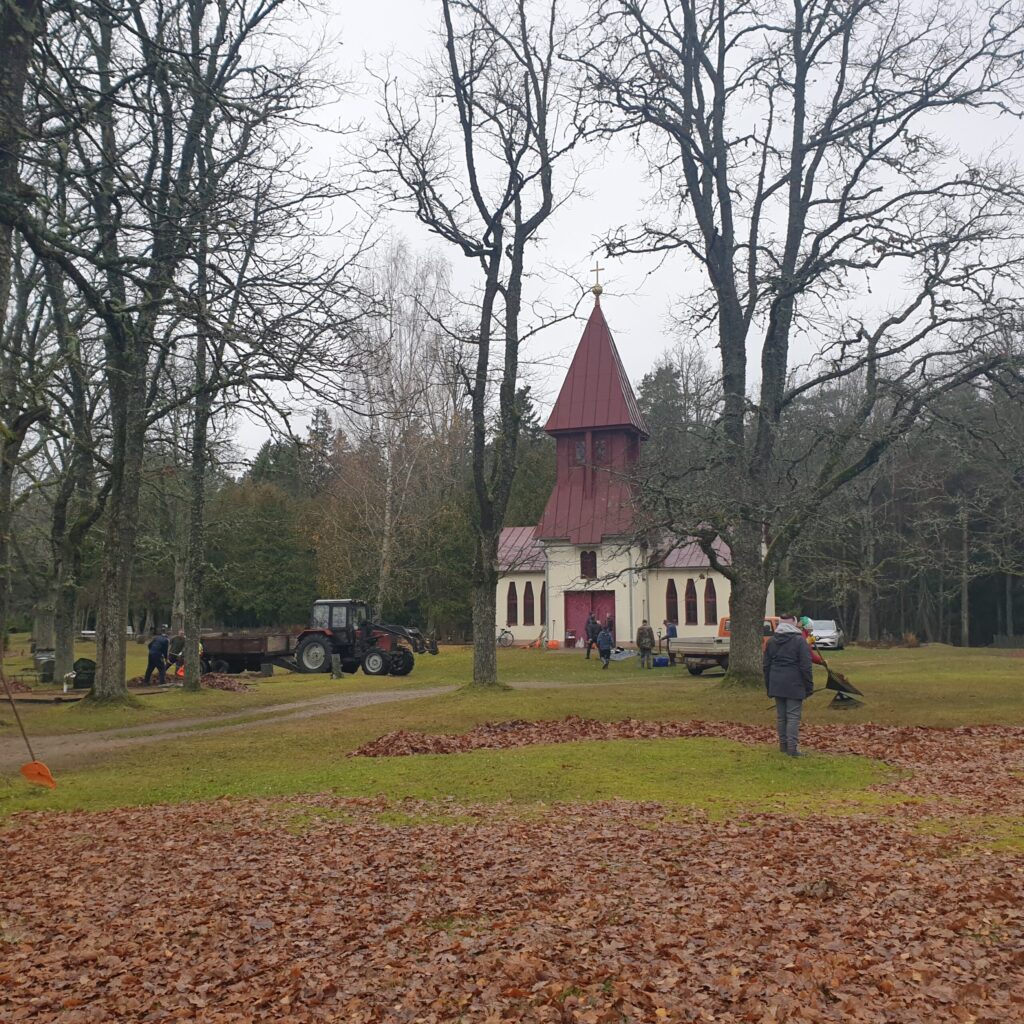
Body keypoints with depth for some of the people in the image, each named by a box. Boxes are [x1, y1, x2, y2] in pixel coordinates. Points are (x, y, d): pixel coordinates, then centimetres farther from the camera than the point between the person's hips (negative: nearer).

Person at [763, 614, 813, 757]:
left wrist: (768, 687, 19)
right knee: (793, 716, -4)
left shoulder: (771, 641, 10)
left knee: (781, 715, 11)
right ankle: (792, 747, -8)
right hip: (794, 685, -5)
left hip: (777, 684, 5)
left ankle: (783, 745, 17)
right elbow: (806, 667, -9)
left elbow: (766, 666, 13)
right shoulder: (799, 640, -7)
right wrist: (809, 687, -3)